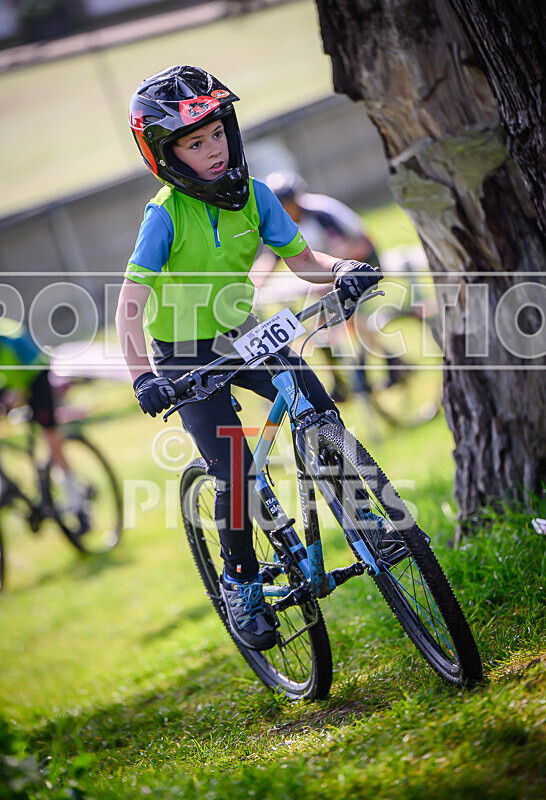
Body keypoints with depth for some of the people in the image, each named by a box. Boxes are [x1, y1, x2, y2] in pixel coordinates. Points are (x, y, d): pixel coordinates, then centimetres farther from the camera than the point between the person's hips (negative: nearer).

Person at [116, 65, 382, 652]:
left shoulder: (252, 195, -10)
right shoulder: (165, 215, -23)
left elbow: (300, 259, -5)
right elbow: (130, 305, -27)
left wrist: (342, 271, -27)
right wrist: (142, 375, -41)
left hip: (242, 335, 4)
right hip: (185, 355, -4)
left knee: (320, 412, -16)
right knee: (234, 470, -11)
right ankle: (241, 582, 12)